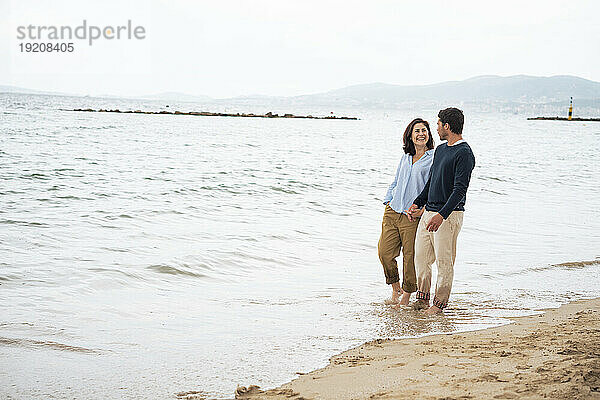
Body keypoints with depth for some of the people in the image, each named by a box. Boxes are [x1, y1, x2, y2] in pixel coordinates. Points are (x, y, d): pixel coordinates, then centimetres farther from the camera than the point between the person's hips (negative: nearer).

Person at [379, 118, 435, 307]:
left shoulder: (434, 158, -2)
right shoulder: (405, 158, 17)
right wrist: (388, 201, 10)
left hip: (413, 216, -5)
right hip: (392, 212, 5)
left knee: (410, 257, -2)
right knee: (385, 252, 0)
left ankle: (406, 297, 14)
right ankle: (395, 289, 20)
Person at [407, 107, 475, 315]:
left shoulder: (464, 153, -12)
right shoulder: (440, 149, 16)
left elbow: (460, 189, -19)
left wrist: (442, 215, -27)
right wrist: (418, 203, 18)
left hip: (449, 214, -8)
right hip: (429, 212, 8)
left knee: (444, 261, -2)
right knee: (420, 257, 9)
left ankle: (440, 302, 7)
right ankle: (422, 298, 20)